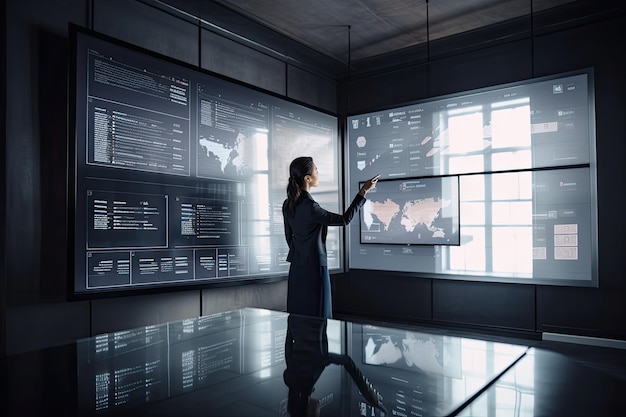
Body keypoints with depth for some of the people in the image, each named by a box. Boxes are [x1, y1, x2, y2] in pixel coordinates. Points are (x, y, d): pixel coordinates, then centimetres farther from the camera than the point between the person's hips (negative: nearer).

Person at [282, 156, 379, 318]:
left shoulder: (288, 205, 2)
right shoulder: (310, 207, -23)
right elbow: (344, 219, -14)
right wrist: (363, 191, -10)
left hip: (297, 268, 8)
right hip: (314, 268, -8)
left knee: (298, 314, 14)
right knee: (317, 317, 2)